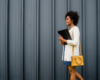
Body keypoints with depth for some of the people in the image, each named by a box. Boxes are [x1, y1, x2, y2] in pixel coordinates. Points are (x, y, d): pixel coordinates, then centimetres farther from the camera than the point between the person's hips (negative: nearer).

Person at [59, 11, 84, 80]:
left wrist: (63, 40, -16)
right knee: (71, 71, 13)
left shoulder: (75, 29, -12)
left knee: (72, 72, -3)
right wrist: (62, 42, 3)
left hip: (72, 54, -10)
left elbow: (75, 42, -22)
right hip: (68, 54, 10)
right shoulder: (70, 30, 18)